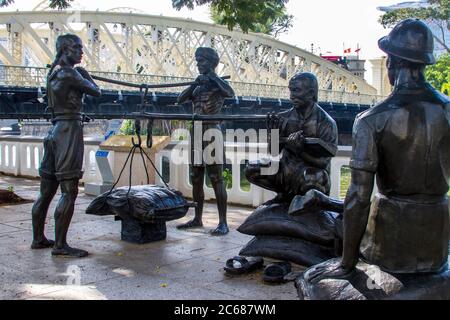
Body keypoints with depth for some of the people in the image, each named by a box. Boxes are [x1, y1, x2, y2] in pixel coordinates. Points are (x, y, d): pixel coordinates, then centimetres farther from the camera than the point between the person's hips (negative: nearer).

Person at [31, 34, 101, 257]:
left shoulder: (54, 73, 16)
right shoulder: (69, 73, -11)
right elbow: (96, 92, -4)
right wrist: (85, 74, 11)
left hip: (56, 130, 9)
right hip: (70, 129, -9)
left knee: (47, 189, 13)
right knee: (69, 191, -8)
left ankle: (38, 239, 21)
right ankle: (60, 245, -7)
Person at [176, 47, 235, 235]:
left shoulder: (218, 84, -2)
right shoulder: (198, 86, 18)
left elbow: (231, 94, -24)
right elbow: (180, 100, 7)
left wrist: (213, 77, -17)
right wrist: (195, 84, -5)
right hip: (196, 133, 8)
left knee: (217, 180, -9)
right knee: (196, 179, 10)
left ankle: (223, 223, -8)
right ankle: (197, 219, 18)